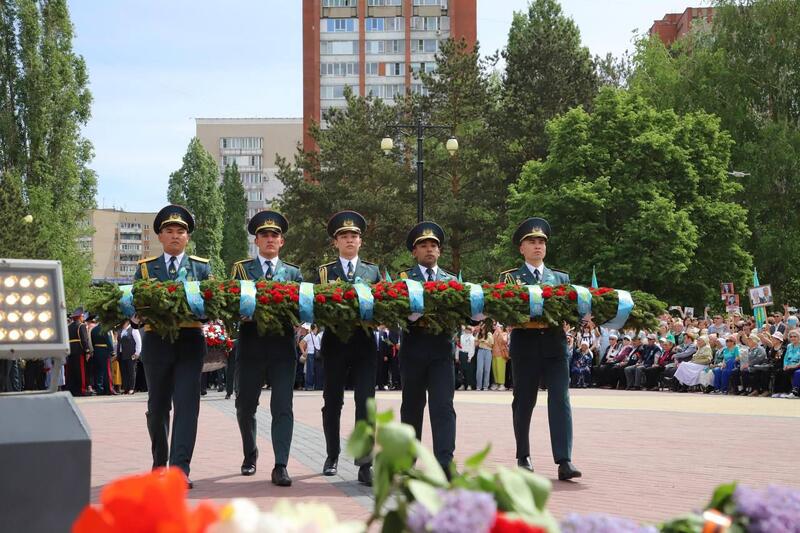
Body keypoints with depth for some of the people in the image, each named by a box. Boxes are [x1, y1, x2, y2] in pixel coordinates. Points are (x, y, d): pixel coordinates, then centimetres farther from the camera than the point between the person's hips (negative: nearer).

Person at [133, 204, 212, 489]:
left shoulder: (201, 267, 11)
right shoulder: (146, 268, 12)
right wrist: (136, 317, -16)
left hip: (190, 341, -1)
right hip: (156, 342, 1)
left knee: (187, 404, -11)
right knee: (157, 406, 10)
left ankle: (180, 469, -14)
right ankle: (159, 463, 26)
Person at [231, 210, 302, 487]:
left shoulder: (293, 272, 14)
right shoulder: (241, 269, 11)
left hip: (283, 345, 0)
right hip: (251, 344, 0)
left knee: (282, 407, -8)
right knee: (246, 405, 10)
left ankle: (280, 467, -8)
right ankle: (250, 455, 32)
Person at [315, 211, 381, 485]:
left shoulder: (373, 271, 14)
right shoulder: (324, 272, 11)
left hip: (364, 342, 0)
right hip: (334, 342, 0)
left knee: (365, 403, -9)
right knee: (332, 403, 8)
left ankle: (365, 465, -11)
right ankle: (332, 457, 25)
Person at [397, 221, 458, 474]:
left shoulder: (452, 280, 16)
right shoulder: (403, 278, 10)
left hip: (441, 347, 1)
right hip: (413, 346, -1)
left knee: (443, 405, -8)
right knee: (412, 405, 9)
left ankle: (445, 463, -13)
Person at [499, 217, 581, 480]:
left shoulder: (561, 278, 17)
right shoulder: (510, 277, 8)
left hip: (555, 345, 2)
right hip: (525, 346, -2)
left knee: (560, 401, -8)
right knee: (523, 402, 6)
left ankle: (564, 461, -13)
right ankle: (523, 457, 20)